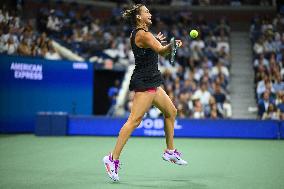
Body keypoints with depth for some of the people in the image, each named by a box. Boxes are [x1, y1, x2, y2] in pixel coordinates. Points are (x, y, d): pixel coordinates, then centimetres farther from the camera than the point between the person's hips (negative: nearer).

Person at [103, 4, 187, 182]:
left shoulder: (139, 34, 16)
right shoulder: (143, 34, -14)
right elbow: (161, 51, -30)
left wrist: (156, 41, 41)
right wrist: (172, 45, -49)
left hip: (151, 83, 11)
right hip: (144, 83, -11)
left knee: (171, 111, 18)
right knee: (134, 120, -14)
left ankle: (170, 151, 28)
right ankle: (113, 158, -13)